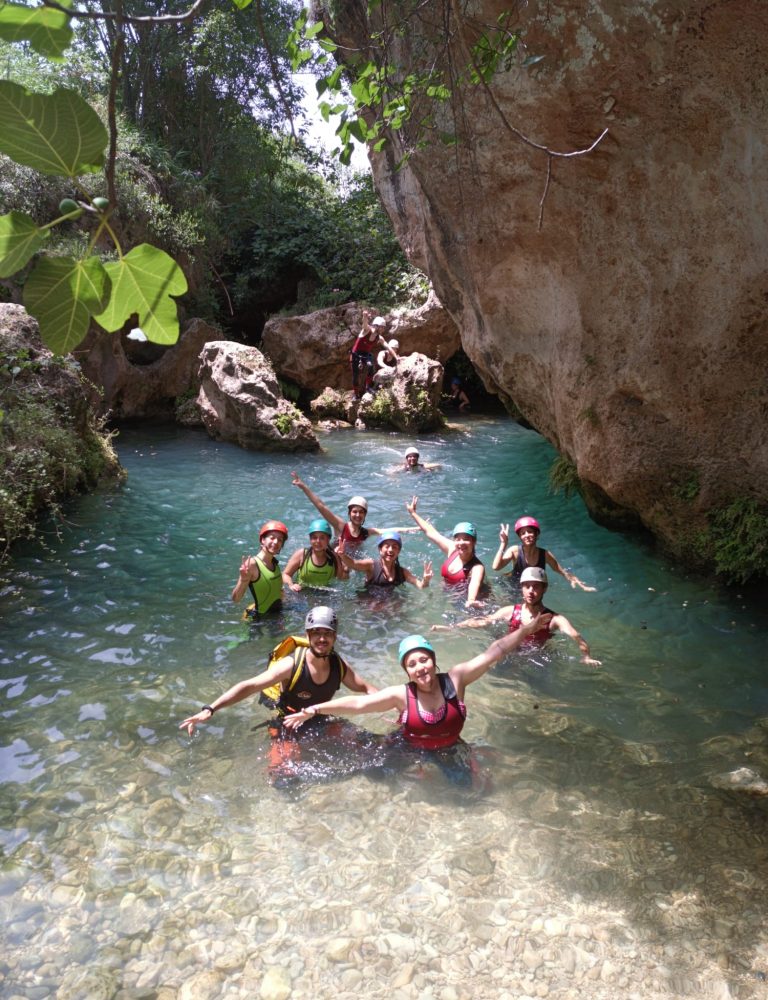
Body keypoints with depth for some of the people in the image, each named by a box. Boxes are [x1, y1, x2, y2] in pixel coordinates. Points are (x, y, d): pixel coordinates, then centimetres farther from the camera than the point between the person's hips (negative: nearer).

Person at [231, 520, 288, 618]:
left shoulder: (275, 562, 3)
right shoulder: (252, 563, -19)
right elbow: (235, 599, -23)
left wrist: (281, 593, 8)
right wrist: (243, 580, -36)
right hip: (259, 616, -6)